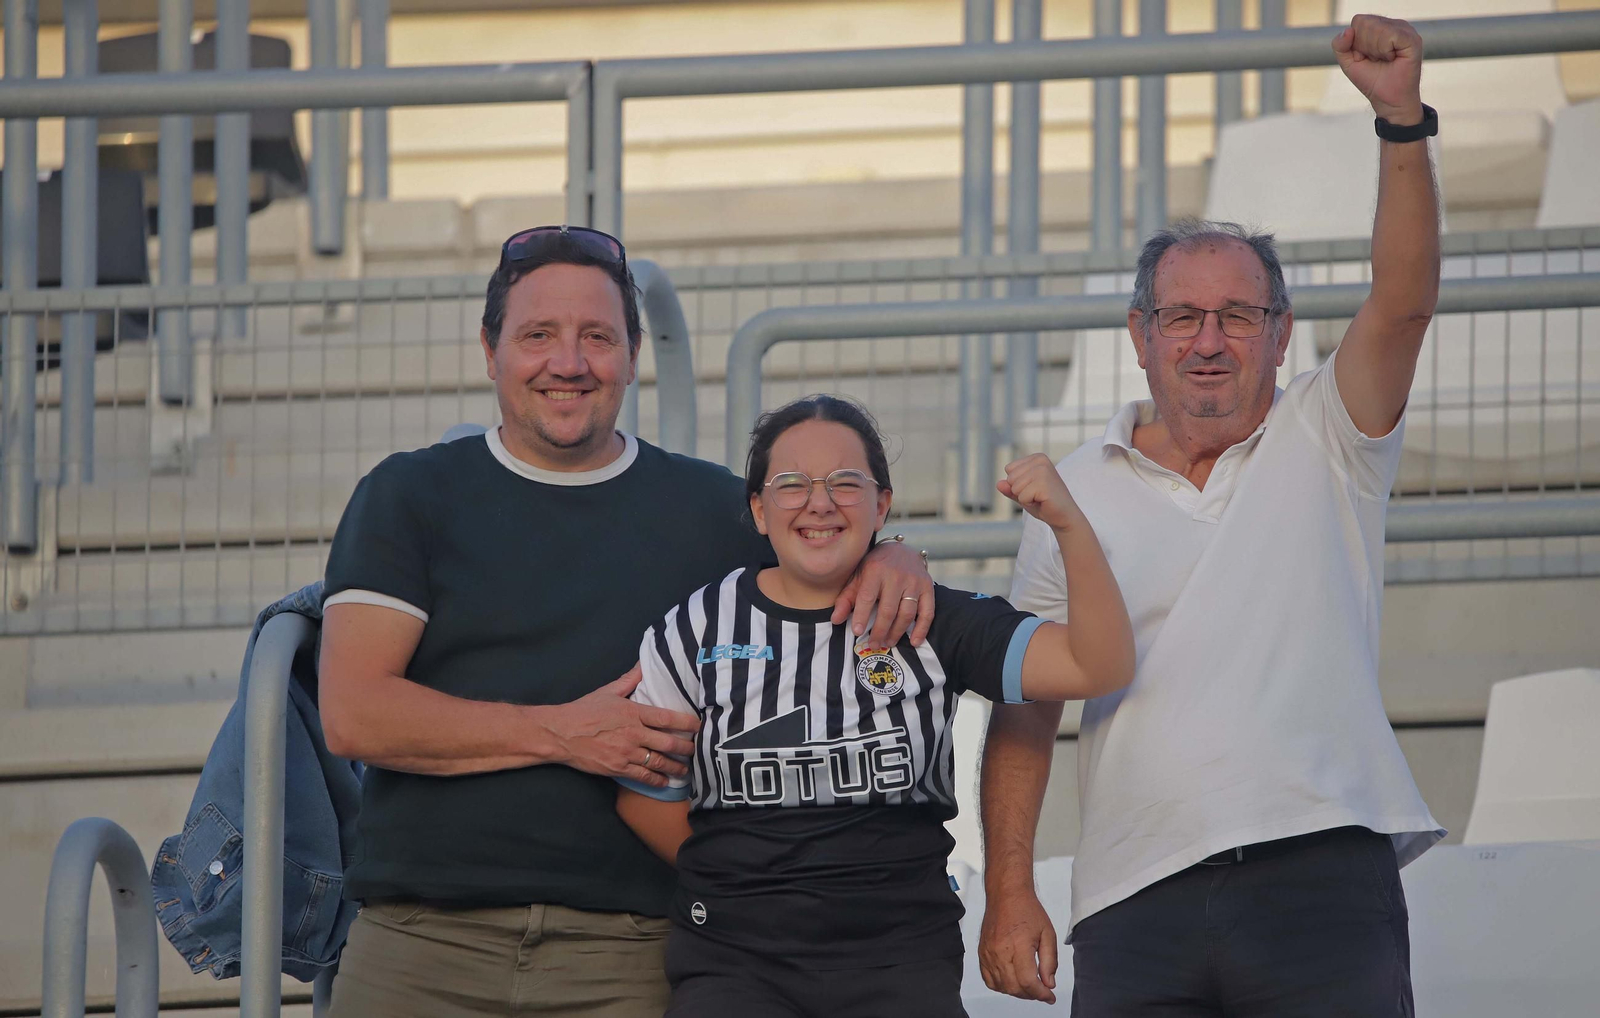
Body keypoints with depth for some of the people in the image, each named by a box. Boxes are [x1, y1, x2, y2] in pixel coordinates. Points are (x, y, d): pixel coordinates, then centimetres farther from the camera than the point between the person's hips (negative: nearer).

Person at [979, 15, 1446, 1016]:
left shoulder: (1324, 446, 10)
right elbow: (1026, 710, 14)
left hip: (1322, 870, -1)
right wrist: (1010, 894, 5)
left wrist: (1403, 117, -17)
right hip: (1138, 905, 1)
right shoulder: (1076, 494, 14)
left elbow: (1404, 300, -6)